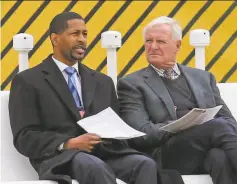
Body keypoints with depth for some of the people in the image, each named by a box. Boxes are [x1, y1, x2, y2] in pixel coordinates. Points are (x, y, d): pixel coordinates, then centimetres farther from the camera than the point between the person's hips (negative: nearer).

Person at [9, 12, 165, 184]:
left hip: (105, 154, 5)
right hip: (60, 158, -5)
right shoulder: (28, 81, 7)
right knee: (95, 167, -39)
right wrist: (69, 144, -17)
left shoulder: (103, 82, 24)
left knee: (146, 164, -28)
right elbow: (24, 137, -2)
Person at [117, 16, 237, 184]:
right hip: (168, 156, -4)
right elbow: (141, 132, -3)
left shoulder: (203, 78, 24)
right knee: (219, 126, -31)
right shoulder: (132, 84, 11)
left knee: (221, 156, -35)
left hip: (208, 152, 4)